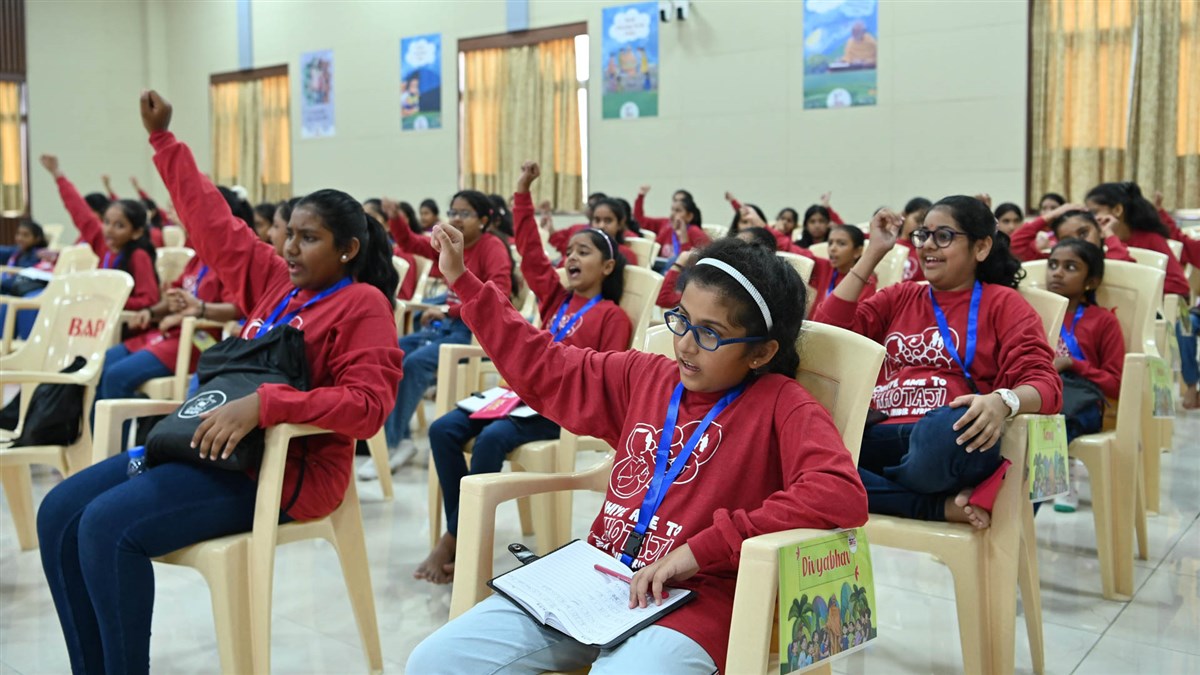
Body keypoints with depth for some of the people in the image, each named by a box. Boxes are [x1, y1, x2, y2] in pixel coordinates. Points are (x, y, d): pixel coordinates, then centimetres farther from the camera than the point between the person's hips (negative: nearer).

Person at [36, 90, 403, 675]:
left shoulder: (362, 304, -9)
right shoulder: (275, 281, 13)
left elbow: (368, 404, -21)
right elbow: (211, 221, 19)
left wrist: (262, 403, -29)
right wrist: (163, 140, 18)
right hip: (212, 444, 9)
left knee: (108, 527, -25)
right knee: (59, 515, -3)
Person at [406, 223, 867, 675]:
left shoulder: (781, 406, -5)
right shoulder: (644, 376, 13)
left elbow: (842, 495, -22)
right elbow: (544, 368, 23)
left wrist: (702, 549, -22)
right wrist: (463, 281, 23)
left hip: (689, 600, -6)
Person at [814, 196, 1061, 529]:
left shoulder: (1002, 303, 13)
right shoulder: (899, 298, 26)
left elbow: (1045, 382, 0)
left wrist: (1003, 401, -25)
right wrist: (873, 253, 14)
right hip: (880, 437, 5)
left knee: (948, 429, -43)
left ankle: (872, 491, -14)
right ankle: (941, 505, -20)